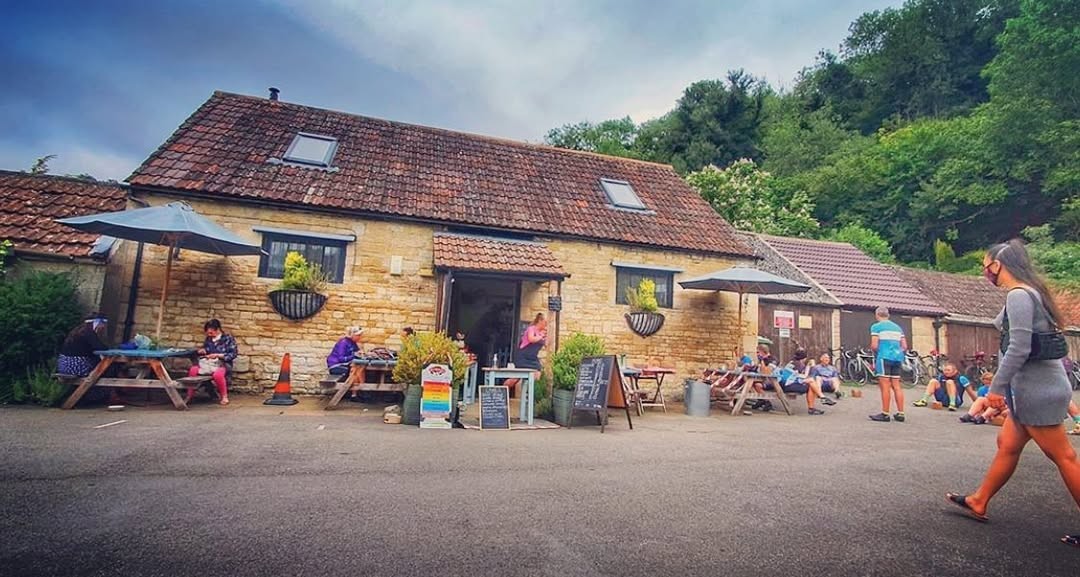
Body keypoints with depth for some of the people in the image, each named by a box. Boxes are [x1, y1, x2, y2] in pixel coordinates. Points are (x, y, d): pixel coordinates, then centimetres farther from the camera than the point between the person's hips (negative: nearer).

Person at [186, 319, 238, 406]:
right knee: (193, 370, -27)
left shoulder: (228, 338, -1)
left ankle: (224, 397, -22)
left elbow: (233, 354, -7)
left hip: (223, 364, -5)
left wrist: (217, 355, -15)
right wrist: (202, 351, 4)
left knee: (217, 374, -40)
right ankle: (189, 396, -15)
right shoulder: (208, 339, 14)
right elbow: (203, 350, 28)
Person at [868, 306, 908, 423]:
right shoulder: (897, 327, 17)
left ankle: (885, 414, -3)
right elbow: (904, 346, 12)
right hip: (897, 358, 6)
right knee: (896, 386, 10)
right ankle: (900, 414, 12)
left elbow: (874, 345, -9)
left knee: (885, 386, -5)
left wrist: (876, 354, 9)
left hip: (884, 357, -6)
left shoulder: (876, 326, -2)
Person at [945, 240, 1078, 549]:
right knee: (1007, 445, 15)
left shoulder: (1019, 295, -17)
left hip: (1038, 388, -10)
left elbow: (1019, 349, -23)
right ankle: (978, 502, 25)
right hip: (1035, 386, 10)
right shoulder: (1030, 292, 13)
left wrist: (996, 386, -17)